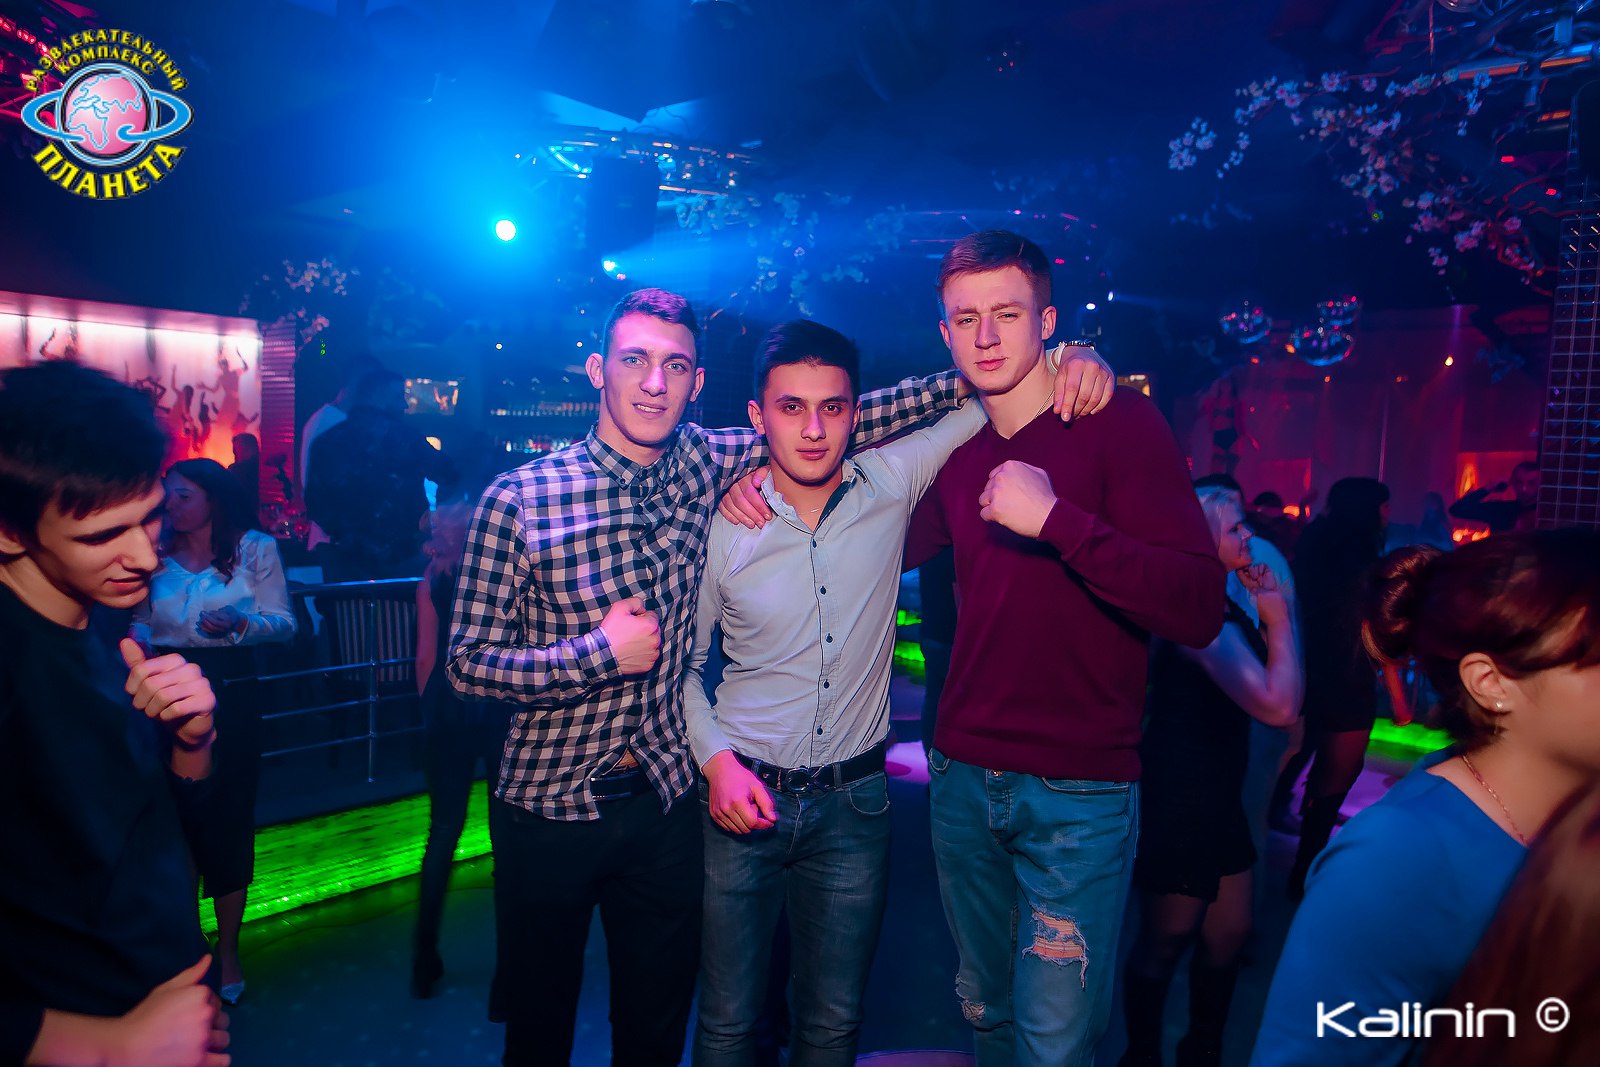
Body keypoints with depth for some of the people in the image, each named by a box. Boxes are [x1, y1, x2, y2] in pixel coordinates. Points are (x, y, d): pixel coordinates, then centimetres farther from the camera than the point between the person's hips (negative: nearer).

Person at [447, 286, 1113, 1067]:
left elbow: (852, 419, -4)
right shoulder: (520, 500, -13)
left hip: (665, 802, 2)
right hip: (548, 810, -2)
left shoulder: (706, 465, -4)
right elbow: (469, 663, -11)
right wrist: (600, 653, -21)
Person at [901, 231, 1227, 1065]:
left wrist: (1056, 518, -28)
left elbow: (1199, 612, -19)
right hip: (964, 778, 5)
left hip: (1079, 793, -5)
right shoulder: (957, 450, 6)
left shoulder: (1119, 421, -11)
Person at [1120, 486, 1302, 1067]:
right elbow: (1279, 705, -30)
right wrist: (1277, 618, -17)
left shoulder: (1223, 606, 8)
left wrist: (1264, 612, 3)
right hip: (1178, 799, -9)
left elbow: (1282, 688, 12)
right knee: (1167, 941, 6)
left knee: (1229, 934, 17)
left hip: (1216, 795, 9)